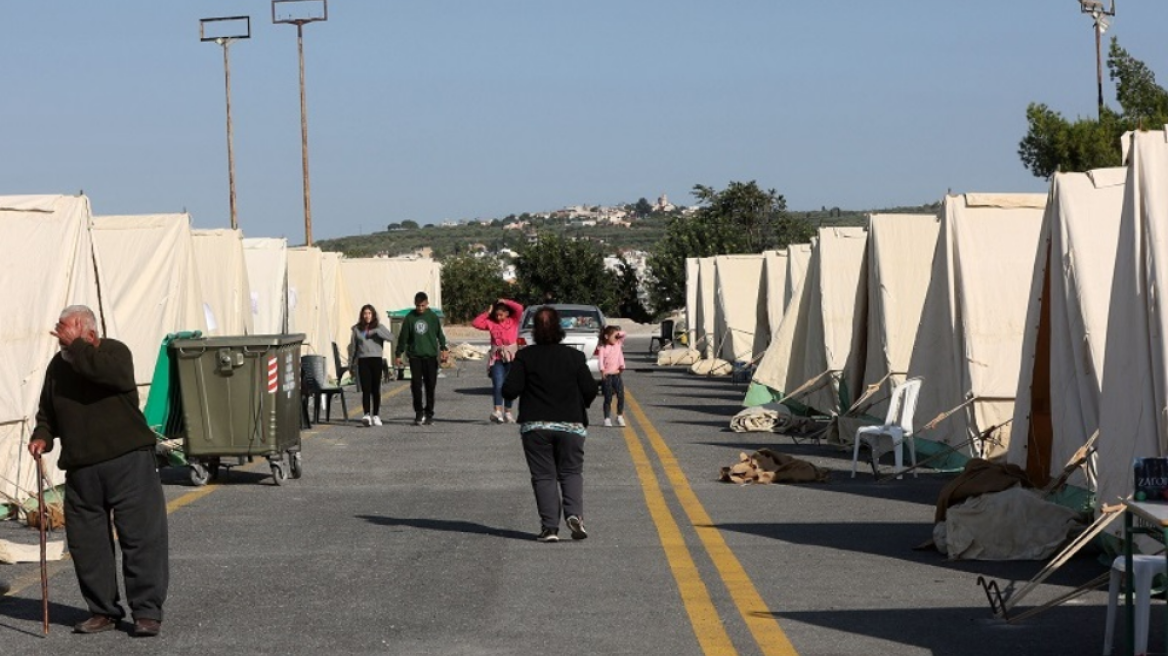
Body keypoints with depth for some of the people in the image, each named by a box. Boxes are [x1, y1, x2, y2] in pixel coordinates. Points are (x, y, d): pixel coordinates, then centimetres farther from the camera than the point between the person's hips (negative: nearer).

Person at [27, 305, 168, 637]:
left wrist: (75, 345, -21)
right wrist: (42, 435, 4)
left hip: (127, 460, -6)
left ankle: (147, 610, -1)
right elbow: (48, 411, 24)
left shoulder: (114, 351, -4)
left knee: (141, 533, -7)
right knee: (86, 541, 6)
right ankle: (103, 610, 17)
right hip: (80, 469, 6)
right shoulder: (58, 366, 13)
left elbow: (112, 372, -29)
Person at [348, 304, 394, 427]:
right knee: (366, 389, -11)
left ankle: (376, 416, 13)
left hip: (376, 360, 0)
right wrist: (351, 364, 14)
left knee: (376, 389, 4)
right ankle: (367, 415, -20)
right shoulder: (357, 329, 10)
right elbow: (352, 347, 14)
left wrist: (376, 332, -18)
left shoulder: (379, 327, 6)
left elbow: (391, 337, -10)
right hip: (363, 360, 0)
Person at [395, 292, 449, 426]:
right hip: (415, 356, 0)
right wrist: (399, 354, 7)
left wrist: (443, 348, -7)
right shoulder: (410, 318, 3)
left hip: (430, 356, 0)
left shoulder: (433, 317, 2)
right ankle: (419, 413, 0)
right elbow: (403, 337, 7)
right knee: (416, 385, -6)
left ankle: (429, 414, 11)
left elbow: (440, 334, 6)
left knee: (430, 386, 3)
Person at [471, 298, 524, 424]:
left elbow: (519, 308, -12)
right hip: (496, 358, 0)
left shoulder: (513, 321, 3)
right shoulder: (491, 323, 5)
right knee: (498, 385, -16)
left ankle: (507, 412, 16)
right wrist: (487, 312, -1)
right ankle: (498, 411, -25)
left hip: (510, 358, 0)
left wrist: (505, 302, -5)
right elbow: (475, 323, -1)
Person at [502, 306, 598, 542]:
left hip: (535, 426, -1)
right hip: (571, 425, 1)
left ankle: (550, 527, -3)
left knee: (543, 476, 5)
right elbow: (590, 390, -1)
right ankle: (574, 514, -12)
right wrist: (579, 409, 18)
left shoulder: (524, 356, -4)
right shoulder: (574, 356, 0)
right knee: (571, 472, 11)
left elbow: (510, 390, -10)